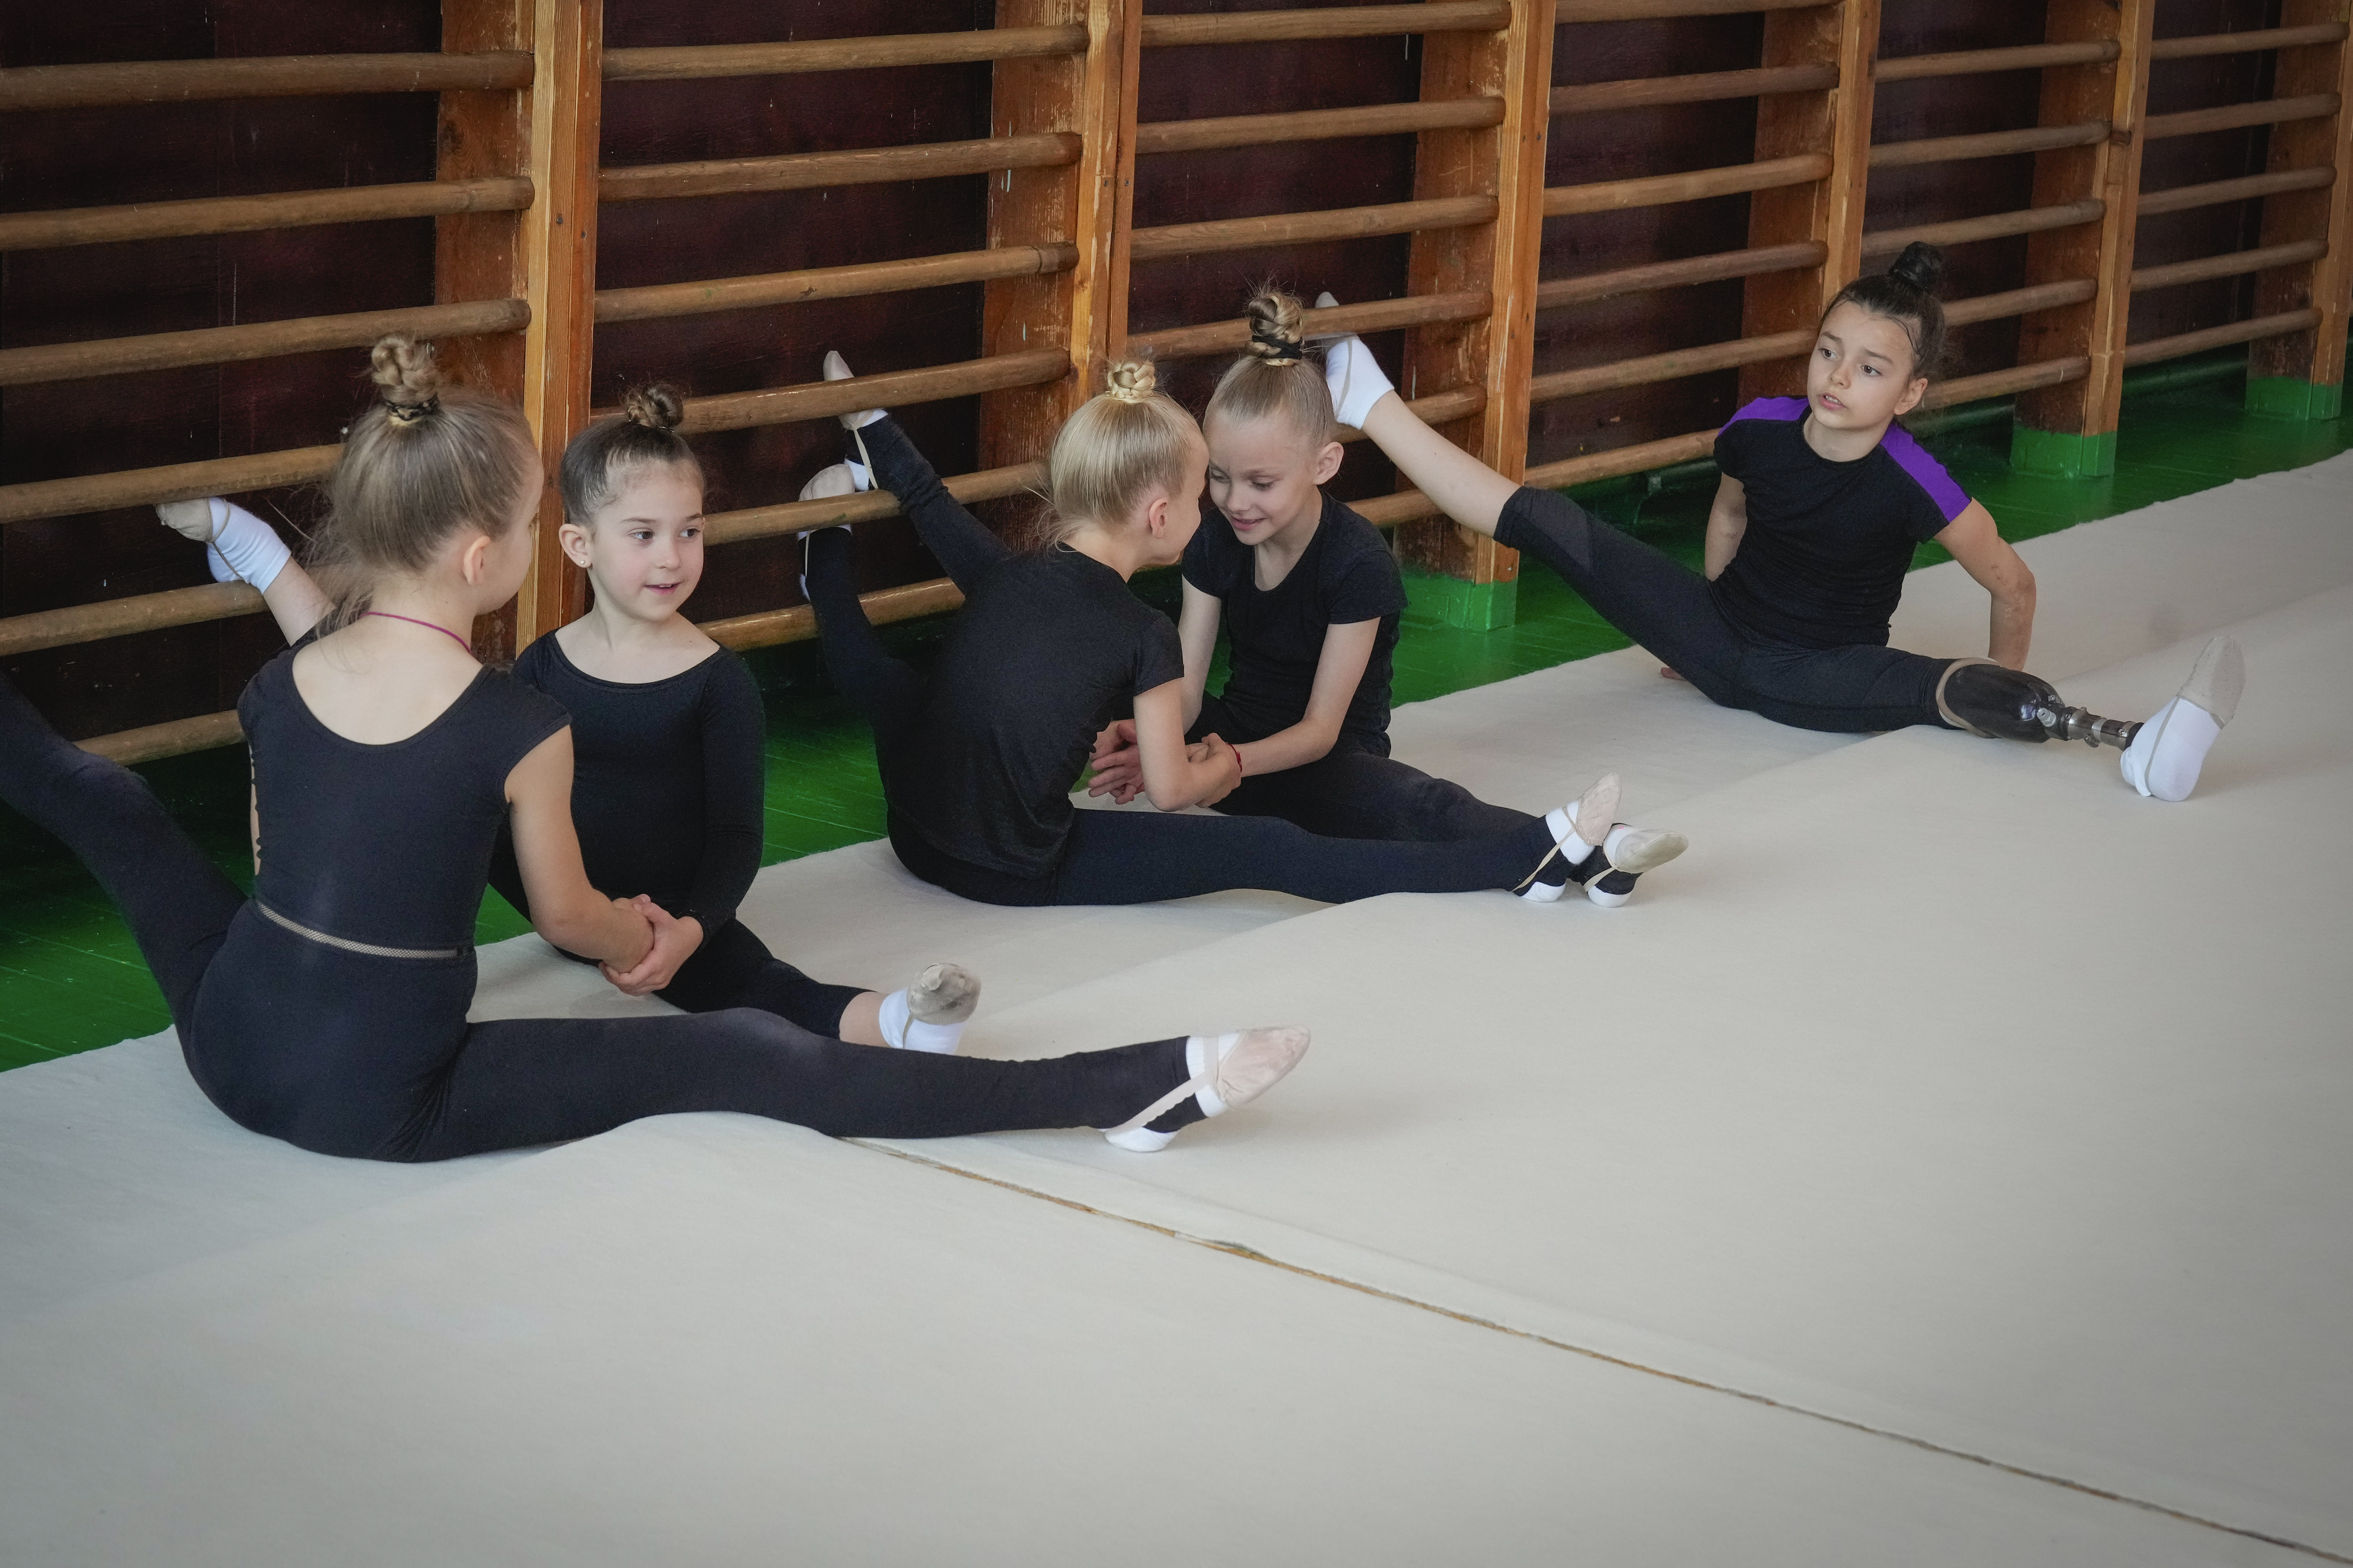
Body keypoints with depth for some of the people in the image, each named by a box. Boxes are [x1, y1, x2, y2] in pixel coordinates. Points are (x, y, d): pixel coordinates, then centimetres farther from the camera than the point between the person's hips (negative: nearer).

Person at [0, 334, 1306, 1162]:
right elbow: (566, 916, -2)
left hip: (227, 1041, 6)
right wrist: (645, 938, 21)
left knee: (107, 801, 29)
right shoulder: (518, 727, -16)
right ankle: (1136, 1093, -15)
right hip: (384, 1099, -5)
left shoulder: (278, 684, 0)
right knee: (750, 1058, -11)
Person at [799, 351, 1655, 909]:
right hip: (1023, 872, -6)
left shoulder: (1006, 573, 3)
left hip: (917, 834, 6)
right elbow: (1171, 793, -3)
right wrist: (1222, 767, 16)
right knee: (1271, 851, -10)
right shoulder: (1142, 635, -11)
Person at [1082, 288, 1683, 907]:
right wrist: (1147, 739, -33)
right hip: (1236, 730, 7)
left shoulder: (1357, 561, -19)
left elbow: (1320, 730, -21)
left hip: (1331, 757, -7)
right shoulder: (1214, 541, -4)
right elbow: (1184, 692, -9)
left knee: (1417, 805, -38)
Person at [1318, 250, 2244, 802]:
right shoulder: (1760, 431, -8)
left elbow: (2012, 583, -12)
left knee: (1952, 689, -36)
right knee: (1545, 525, -6)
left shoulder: (1910, 485, -22)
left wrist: (2008, 696, -1)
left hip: (1819, 677, -4)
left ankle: (2139, 748, -53)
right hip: (1719, 633, 5)